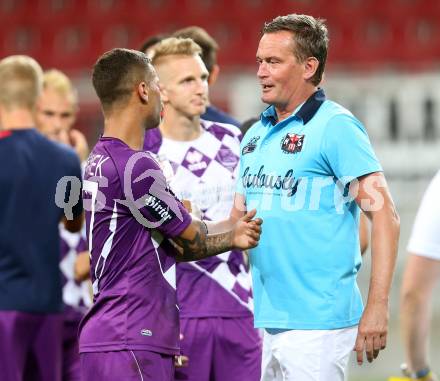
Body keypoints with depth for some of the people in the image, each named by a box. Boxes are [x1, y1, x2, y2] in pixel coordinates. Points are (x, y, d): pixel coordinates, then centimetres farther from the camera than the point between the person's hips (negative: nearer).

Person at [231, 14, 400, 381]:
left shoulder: (335, 126, -9)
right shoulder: (256, 134, 15)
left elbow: (385, 216, -13)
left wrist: (377, 307, -19)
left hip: (317, 323, -8)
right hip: (268, 321, 8)